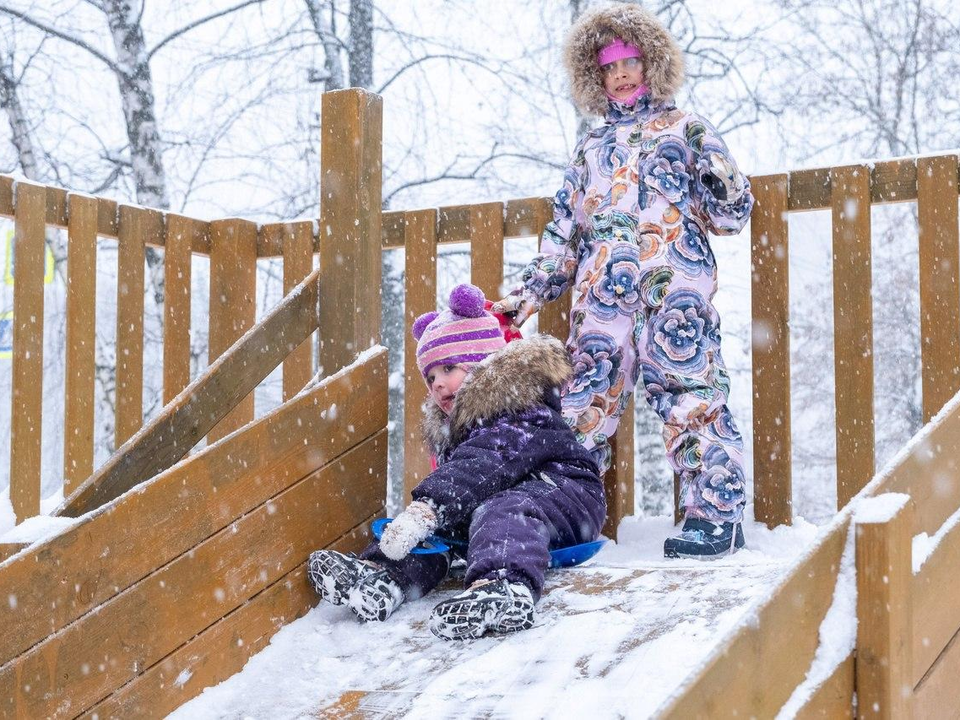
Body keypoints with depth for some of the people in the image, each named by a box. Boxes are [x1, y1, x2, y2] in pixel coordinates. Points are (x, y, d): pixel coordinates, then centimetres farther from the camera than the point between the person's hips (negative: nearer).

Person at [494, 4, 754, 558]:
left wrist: (717, 180, -11)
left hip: (674, 286, -4)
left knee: (689, 395, -11)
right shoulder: (591, 149, 26)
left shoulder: (686, 129, 15)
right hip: (601, 297, 4)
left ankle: (719, 516, -7)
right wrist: (532, 291, 18)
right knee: (585, 404, 0)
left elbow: (732, 213, 10)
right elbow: (565, 230, 26)